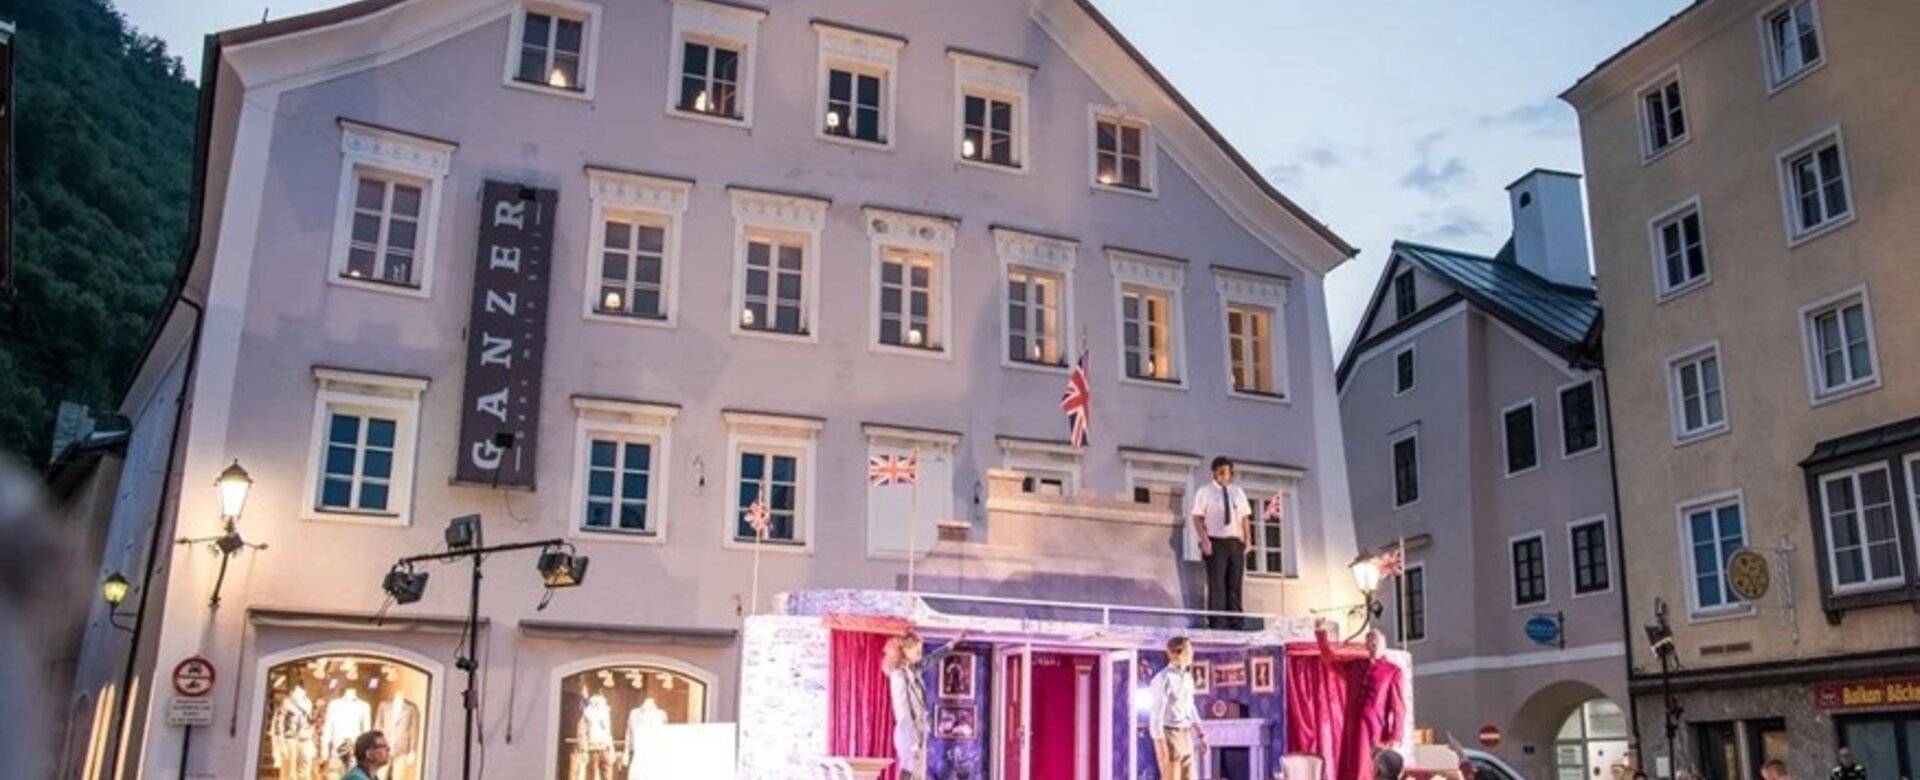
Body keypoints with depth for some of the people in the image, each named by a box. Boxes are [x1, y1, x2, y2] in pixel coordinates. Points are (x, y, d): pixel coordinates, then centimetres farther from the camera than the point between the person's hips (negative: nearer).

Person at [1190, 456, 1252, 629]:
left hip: (1236, 543, 5)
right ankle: (1217, 624, -7)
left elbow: (1245, 518, 14)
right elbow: (1197, 518, -4)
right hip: (1215, 543, -4)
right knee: (1216, 584, -8)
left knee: (1235, 584, 5)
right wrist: (1205, 541, -14)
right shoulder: (1205, 492, 1)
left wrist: (1247, 540, 2)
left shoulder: (1238, 492, 15)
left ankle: (1235, 624, 7)